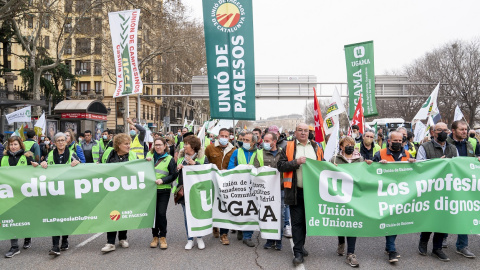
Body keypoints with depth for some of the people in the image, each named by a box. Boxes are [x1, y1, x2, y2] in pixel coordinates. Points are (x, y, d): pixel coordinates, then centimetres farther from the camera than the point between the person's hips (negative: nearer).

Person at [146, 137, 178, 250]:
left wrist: (162, 180, -16)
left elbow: (174, 175, -2)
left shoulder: (169, 159, 2)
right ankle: (155, 237, 19)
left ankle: (163, 237, 7)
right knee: (153, 213, 6)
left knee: (161, 213, -8)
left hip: (163, 190, -3)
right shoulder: (149, 155, 11)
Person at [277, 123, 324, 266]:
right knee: (297, 222, -1)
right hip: (295, 191, -3)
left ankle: (300, 246, 31)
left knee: (306, 220, 14)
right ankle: (298, 252, 5)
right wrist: (296, 162, -16)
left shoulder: (316, 148, 11)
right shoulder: (288, 147, 2)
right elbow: (280, 165, -5)